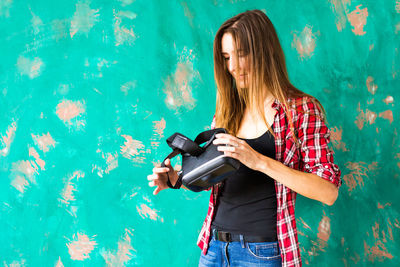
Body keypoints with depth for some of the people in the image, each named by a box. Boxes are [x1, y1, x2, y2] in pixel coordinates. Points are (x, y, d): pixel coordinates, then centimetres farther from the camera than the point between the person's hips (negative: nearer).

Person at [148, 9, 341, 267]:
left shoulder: (301, 109, -7)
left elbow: (329, 192, -15)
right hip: (214, 245, 5)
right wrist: (177, 179, -4)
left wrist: (260, 161, -23)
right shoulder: (229, 108, 8)